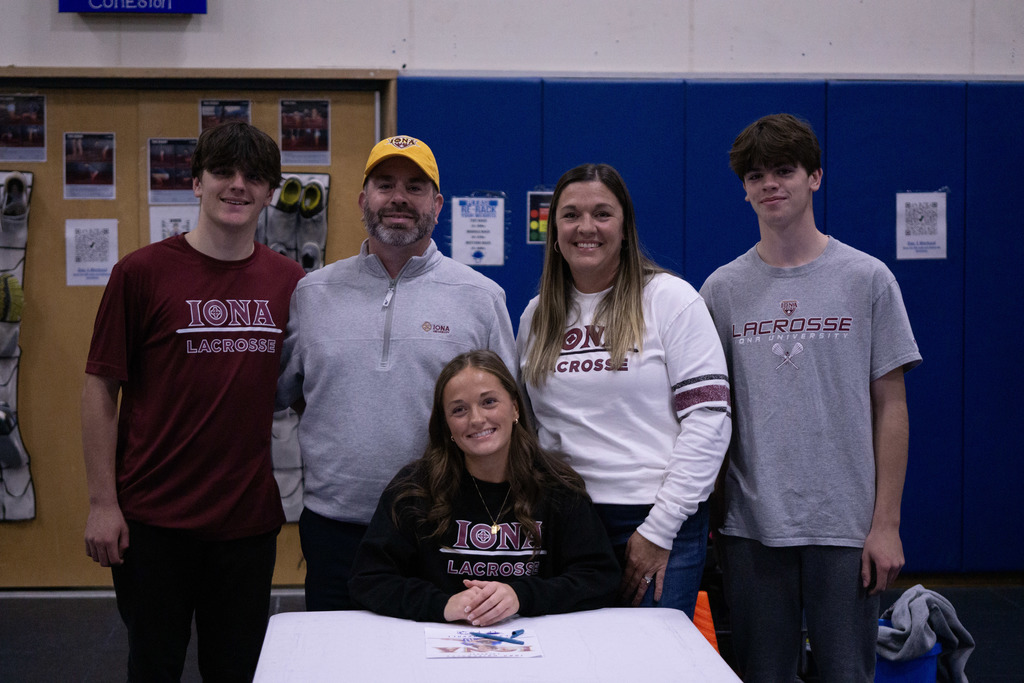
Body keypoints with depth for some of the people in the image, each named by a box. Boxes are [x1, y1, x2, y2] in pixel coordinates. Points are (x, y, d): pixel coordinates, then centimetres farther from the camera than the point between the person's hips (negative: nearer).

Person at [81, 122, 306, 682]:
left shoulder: (289, 283, 3)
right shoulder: (141, 273, -6)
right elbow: (100, 388, -4)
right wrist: (102, 502, -8)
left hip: (249, 518, 3)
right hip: (153, 520, -2)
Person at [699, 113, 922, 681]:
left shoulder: (867, 279, 2)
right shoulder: (723, 288, 5)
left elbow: (890, 407, 1)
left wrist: (887, 522, -4)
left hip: (846, 526, -1)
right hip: (752, 526, 2)